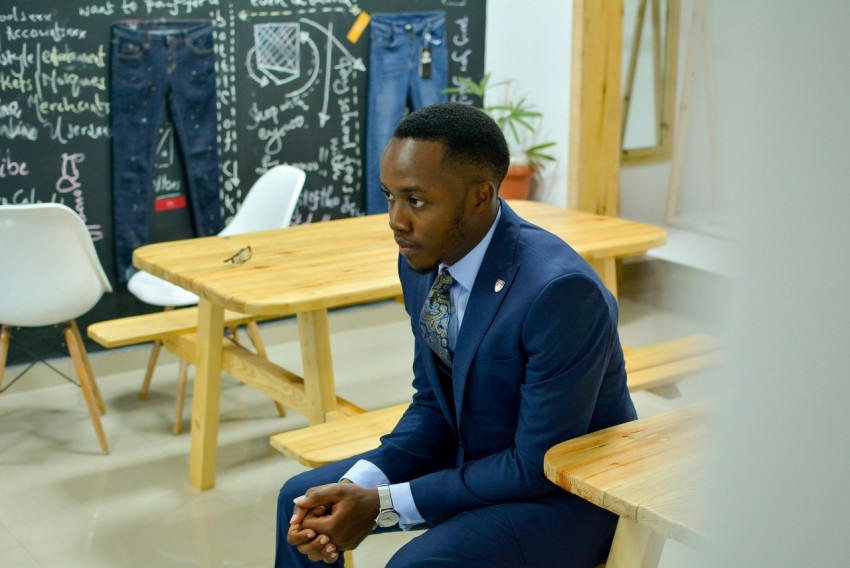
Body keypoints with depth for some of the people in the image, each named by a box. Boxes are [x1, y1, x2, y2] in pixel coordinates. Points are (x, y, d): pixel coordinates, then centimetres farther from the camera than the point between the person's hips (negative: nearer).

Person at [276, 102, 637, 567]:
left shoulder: (562, 292, -31)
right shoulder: (423, 261, -7)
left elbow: (540, 465, -25)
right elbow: (432, 403, 4)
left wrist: (383, 505, -23)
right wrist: (357, 484, -13)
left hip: (570, 488, -7)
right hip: (478, 458, 8)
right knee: (302, 498, 7)